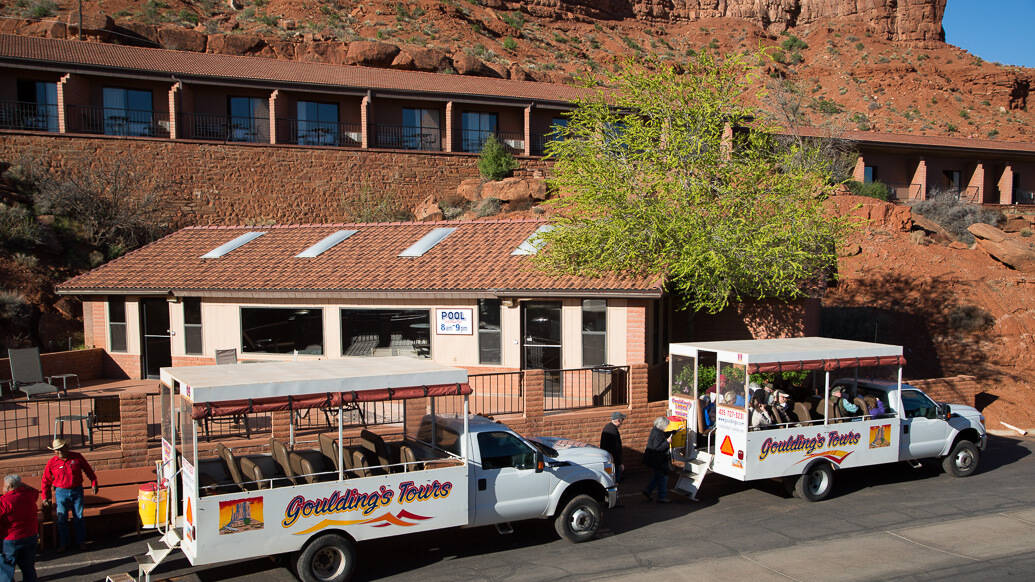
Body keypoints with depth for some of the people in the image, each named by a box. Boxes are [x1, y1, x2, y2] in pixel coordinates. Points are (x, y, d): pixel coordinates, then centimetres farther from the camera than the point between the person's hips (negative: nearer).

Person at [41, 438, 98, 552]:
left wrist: (94, 483, 6)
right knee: (62, 519, 2)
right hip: (61, 492, 0)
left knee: (79, 518, 5)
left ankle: (80, 542, 16)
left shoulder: (77, 457, -3)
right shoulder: (52, 462, -3)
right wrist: (45, 497, 6)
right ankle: (63, 544, 14)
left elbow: (88, 470, 8)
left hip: (77, 491, 0)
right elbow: (46, 480, 6)